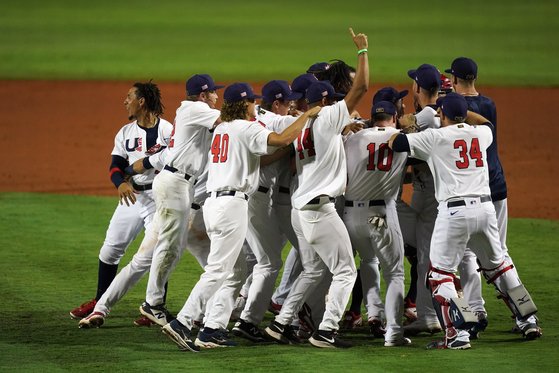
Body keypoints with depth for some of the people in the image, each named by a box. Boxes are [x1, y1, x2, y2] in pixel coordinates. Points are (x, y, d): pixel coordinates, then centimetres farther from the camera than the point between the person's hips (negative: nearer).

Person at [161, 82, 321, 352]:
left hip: (214, 201, 9)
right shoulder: (246, 128, -7)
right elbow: (283, 139, -18)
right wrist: (307, 115, -7)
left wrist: (284, 154, 21)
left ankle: (213, 329, 8)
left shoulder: (221, 129, 19)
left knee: (236, 271, 14)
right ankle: (181, 324, -17)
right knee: (218, 271, -10)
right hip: (232, 203, -9)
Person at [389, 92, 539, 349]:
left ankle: (457, 334, -12)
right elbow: (486, 123, 39)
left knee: (440, 272, 1)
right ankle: (528, 320, 24)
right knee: (497, 265, 22)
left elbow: (394, 143, 3)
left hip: (455, 212, -5)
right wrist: (459, 108, 41)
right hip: (485, 207, 5)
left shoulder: (434, 137, -2)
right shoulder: (480, 134, 13)